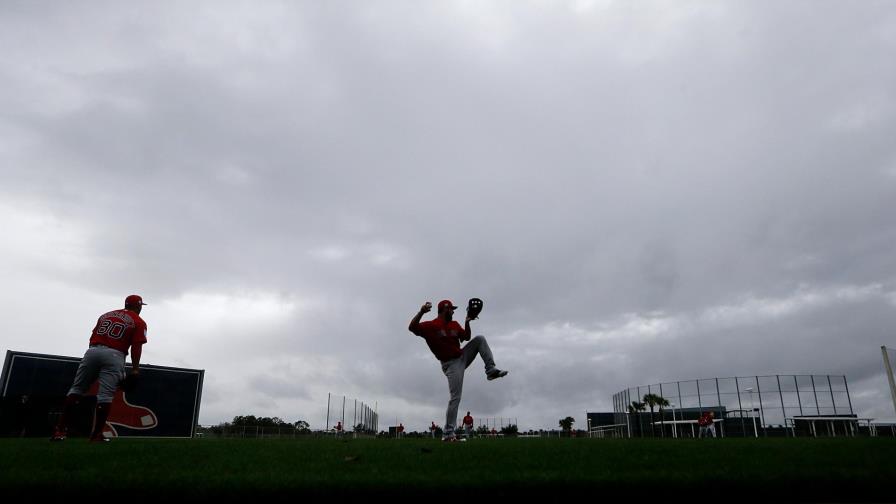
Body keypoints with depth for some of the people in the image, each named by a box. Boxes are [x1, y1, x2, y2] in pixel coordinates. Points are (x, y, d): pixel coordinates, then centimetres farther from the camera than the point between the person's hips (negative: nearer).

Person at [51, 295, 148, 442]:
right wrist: (135, 369, -3)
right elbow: (136, 347, -3)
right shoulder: (139, 322, 7)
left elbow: (93, 338, 19)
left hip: (92, 351, 4)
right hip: (114, 355, -4)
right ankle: (96, 434, -4)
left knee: (76, 389, 10)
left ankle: (60, 429, 4)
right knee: (105, 395, -4)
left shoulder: (105, 315, 23)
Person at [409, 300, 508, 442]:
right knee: (455, 398, -12)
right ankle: (448, 434, -8)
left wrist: (467, 322, 1)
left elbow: (466, 337, 17)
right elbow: (412, 327, -27)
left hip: (463, 356, 7)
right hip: (451, 364, -7)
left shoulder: (454, 324, 9)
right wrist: (421, 312, -41)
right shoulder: (431, 326, -13)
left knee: (480, 339, 3)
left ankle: (491, 370, -4)